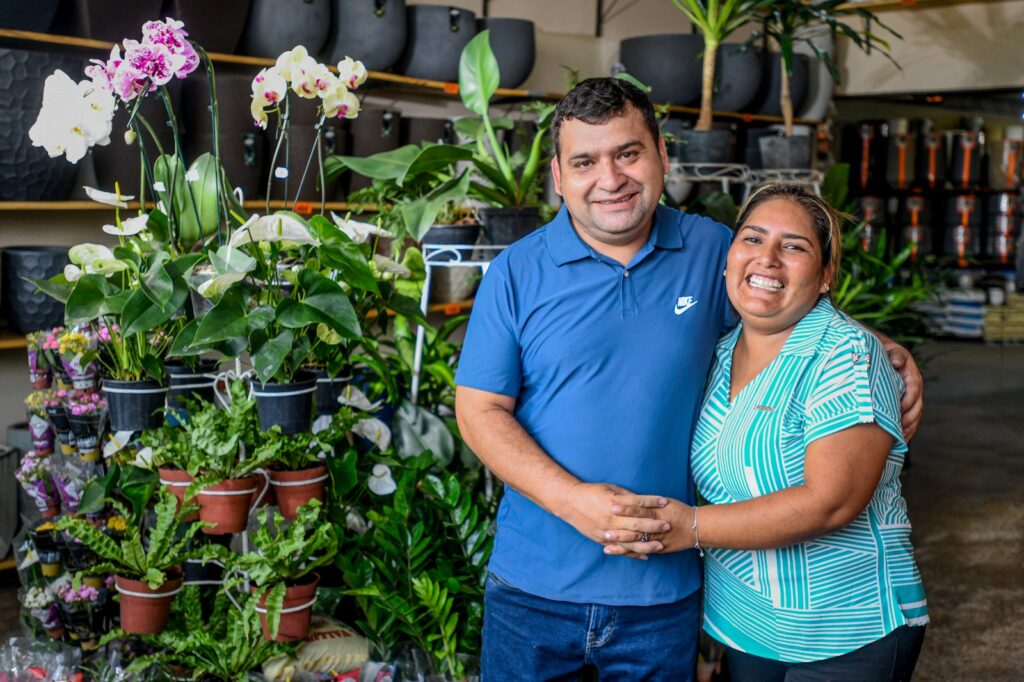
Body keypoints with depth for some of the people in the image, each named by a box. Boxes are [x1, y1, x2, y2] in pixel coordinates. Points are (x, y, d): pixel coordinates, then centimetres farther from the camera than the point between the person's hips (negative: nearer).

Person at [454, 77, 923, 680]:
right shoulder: (517, 273, -5)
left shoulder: (712, 251, 0)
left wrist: (885, 348, 0)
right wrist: (572, 499, -19)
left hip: (665, 588, 1)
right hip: (534, 581, -1)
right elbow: (480, 410, -6)